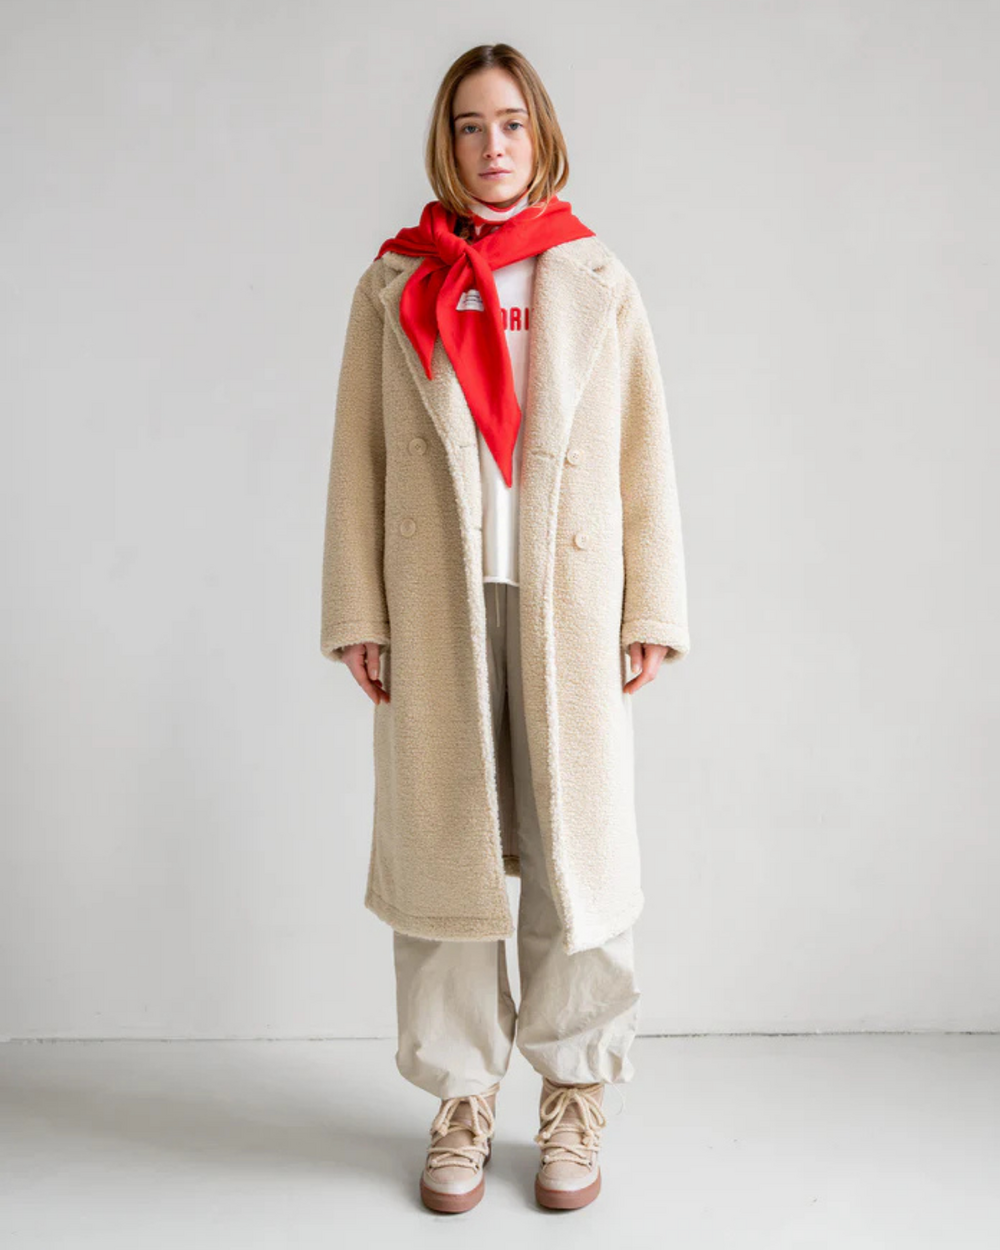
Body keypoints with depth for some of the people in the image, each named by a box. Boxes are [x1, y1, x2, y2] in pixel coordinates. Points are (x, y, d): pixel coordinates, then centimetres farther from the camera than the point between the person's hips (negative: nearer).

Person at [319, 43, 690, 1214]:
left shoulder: (598, 283, 8)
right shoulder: (393, 286, 9)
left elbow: (644, 456, 5)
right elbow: (359, 459, 6)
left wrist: (651, 612, -1)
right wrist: (358, 615, -1)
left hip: (565, 604, 0)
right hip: (436, 607, 1)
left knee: (574, 848, 4)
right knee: (442, 847, 5)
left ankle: (574, 1099, 22)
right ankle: (461, 1099, 21)